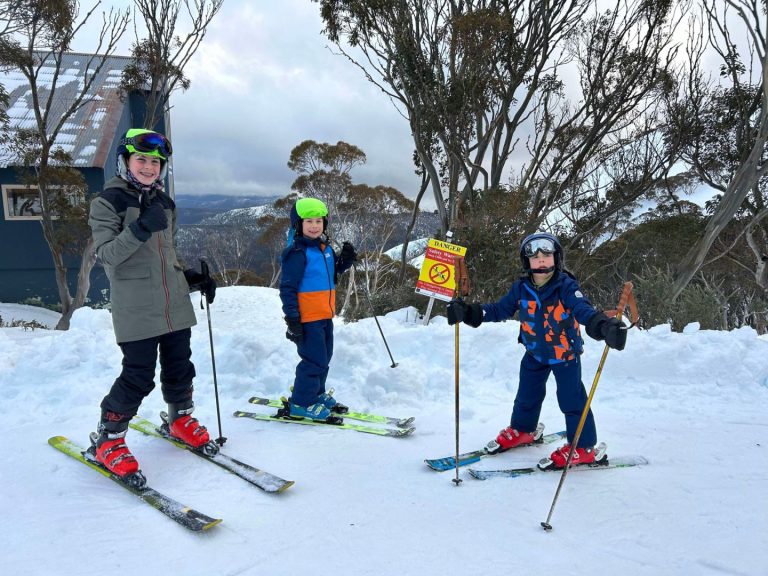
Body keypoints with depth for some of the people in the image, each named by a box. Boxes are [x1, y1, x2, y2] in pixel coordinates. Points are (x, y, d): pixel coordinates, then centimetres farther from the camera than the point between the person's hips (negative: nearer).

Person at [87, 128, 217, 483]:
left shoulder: (165, 204, 14)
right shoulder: (107, 202, -4)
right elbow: (105, 254, -14)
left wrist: (194, 279, 11)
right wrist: (140, 228, -27)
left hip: (175, 304, 6)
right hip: (136, 310, -6)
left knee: (179, 366, 12)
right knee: (139, 376, -6)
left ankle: (179, 420, 36)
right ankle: (107, 439, 14)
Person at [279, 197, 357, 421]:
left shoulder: (326, 248, 10)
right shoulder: (297, 253, -15)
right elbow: (287, 287, -17)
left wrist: (345, 259, 5)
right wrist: (292, 318, -20)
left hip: (325, 316, 8)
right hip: (307, 318, -8)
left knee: (324, 357, 18)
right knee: (314, 360, -4)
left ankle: (317, 394, 35)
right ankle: (301, 403, 10)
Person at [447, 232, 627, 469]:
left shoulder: (566, 285, -23)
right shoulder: (521, 288, -11)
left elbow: (583, 308, -38)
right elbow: (500, 310, -5)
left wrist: (603, 325, -59)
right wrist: (469, 313, -17)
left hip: (565, 353, -5)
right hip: (535, 353, 5)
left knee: (571, 400, -2)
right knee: (526, 396, 19)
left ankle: (583, 448, 16)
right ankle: (522, 430, 45)